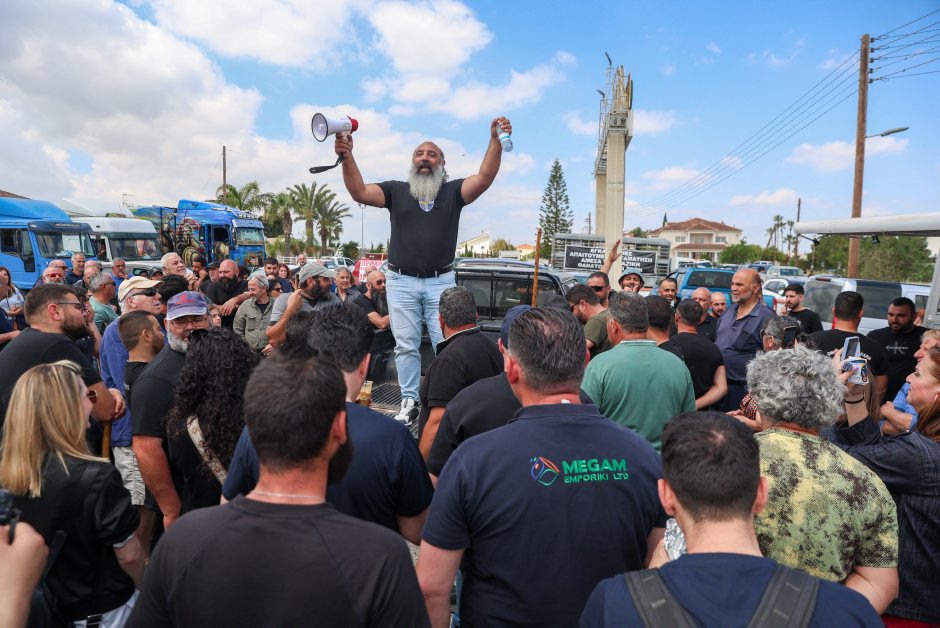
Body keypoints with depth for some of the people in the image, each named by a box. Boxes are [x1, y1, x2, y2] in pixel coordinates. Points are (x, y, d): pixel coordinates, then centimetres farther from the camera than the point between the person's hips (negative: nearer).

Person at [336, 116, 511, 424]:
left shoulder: (453, 191, 5)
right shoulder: (396, 190, 7)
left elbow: (484, 178, -11)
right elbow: (360, 192, -7)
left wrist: (495, 141, -26)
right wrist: (347, 157, -22)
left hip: (441, 281, -1)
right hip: (401, 282, 1)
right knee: (406, 345, 6)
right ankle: (409, 400, 17)